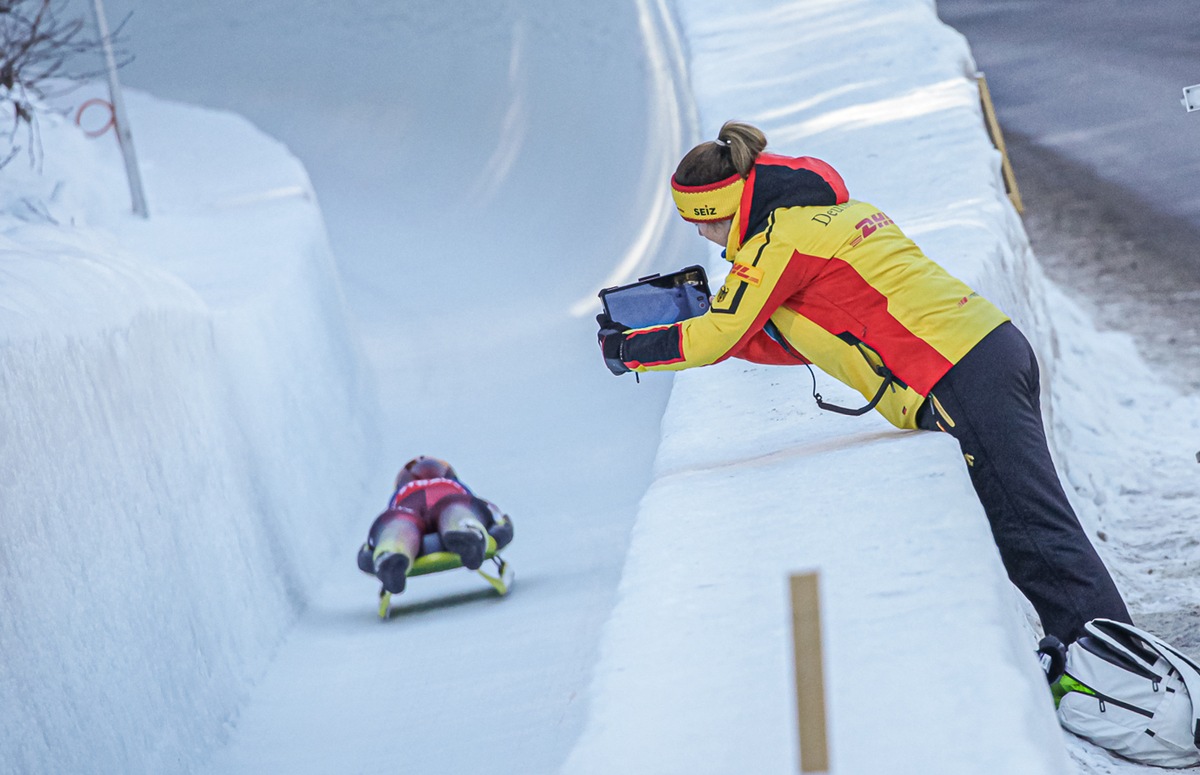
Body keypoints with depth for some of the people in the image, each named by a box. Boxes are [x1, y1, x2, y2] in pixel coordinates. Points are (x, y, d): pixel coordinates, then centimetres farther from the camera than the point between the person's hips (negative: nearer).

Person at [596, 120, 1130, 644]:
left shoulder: (781, 236, -7)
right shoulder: (829, 209, 22)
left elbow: (715, 339, -2)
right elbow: (808, 340, 29)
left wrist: (624, 349, 11)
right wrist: (723, 332, 26)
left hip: (961, 383, -10)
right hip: (998, 345, 10)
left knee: (1034, 533, -11)